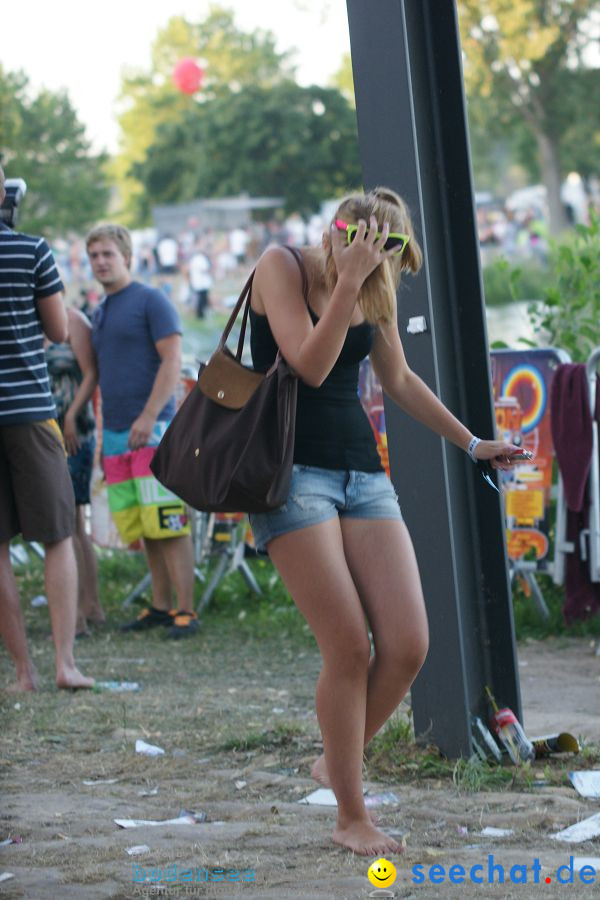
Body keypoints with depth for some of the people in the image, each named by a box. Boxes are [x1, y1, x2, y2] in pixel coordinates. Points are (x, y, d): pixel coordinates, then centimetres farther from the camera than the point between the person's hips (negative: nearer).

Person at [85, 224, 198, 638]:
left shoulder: (151, 301, -2)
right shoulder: (100, 313, 20)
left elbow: (172, 362, -9)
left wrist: (148, 417, -18)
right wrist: (104, 433, 18)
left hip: (152, 428, -7)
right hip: (116, 434, 7)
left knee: (168, 524, -11)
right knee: (141, 528, 6)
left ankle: (187, 610, -12)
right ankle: (161, 605, 11)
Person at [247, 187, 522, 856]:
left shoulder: (375, 289, 10)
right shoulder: (282, 266, -6)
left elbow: (398, 380, 25)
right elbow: (311, 366, -17)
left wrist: (470, 442, 32)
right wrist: (346, 281, -22)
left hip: (361, 469, 6)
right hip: (292, 470, -6)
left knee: (407, 646, -7)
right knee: (349, 649, -12)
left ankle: (338, 761, 20)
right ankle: (350, 816, 3)